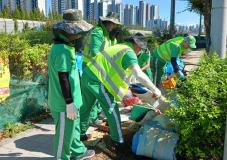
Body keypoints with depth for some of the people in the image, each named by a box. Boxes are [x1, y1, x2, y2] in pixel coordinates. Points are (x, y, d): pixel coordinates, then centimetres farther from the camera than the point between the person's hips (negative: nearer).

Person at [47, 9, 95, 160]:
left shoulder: (66, 46, 8)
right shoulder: (62, 50, -23)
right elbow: (63, 79, -24)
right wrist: (69, 102, -20)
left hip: (71, 100, 10)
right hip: (65, 103, -10)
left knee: (73, 128, 25)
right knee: (64, 134, 7)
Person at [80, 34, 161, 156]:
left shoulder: (119, 46, 20)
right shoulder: (129, 52, -8)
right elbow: (139, 75, -22)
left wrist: (126, 89, 37)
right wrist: (154, 89, -13)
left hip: (87, 74, 10)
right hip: (97, 80, -9)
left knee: (85, 107, 24)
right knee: (112, 110, 3)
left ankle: (80, 133, 42)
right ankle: (118, 142, 14)